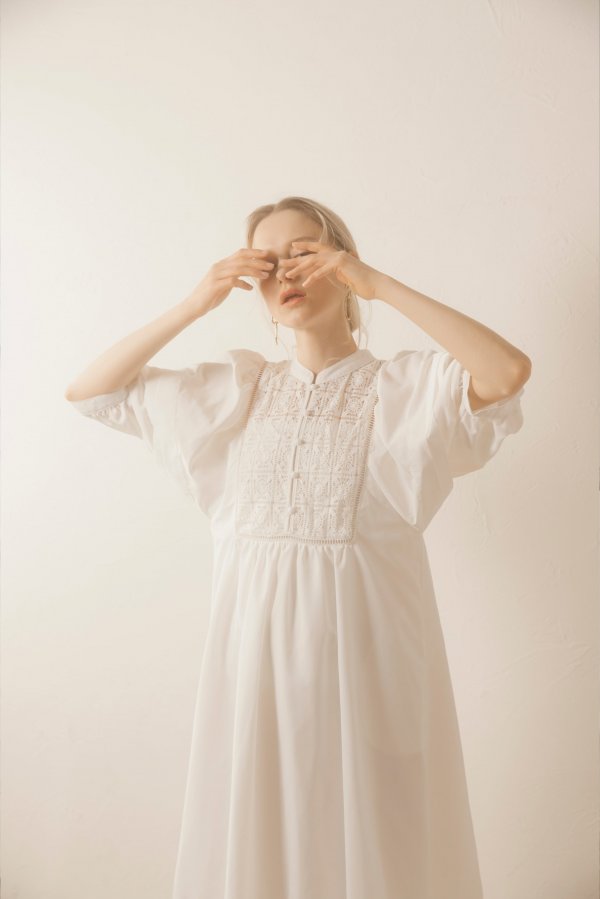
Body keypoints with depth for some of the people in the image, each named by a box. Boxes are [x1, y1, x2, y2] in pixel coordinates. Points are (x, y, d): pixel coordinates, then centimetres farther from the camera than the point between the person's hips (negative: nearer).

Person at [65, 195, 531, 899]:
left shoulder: (407, 385, -1)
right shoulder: (235, 388, 8)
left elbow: (509, 371, -21)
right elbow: (88, 391, 7)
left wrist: (377, 283, -16)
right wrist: (196, 304, -3)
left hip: (365, 639, -2)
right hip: (256, 638, 3)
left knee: (374, 842, 11)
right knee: (256, 841, 15)